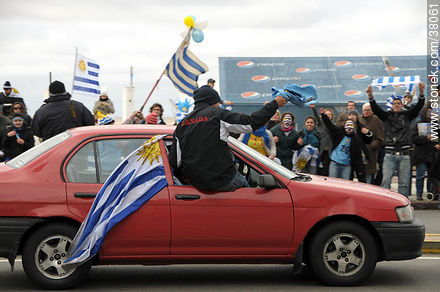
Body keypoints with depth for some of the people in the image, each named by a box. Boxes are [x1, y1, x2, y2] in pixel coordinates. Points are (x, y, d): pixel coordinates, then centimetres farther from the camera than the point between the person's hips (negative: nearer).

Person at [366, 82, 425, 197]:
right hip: (390, 154, -1)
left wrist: (421, 93, -19)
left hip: (404, 154, 1)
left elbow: (418, 107, -1)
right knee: (386, 181, -11)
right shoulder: (387, 116, 11)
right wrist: (370, 96, -22)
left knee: (404, 182, 3)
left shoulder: (407, 116, 12)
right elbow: (375, 109, -3)